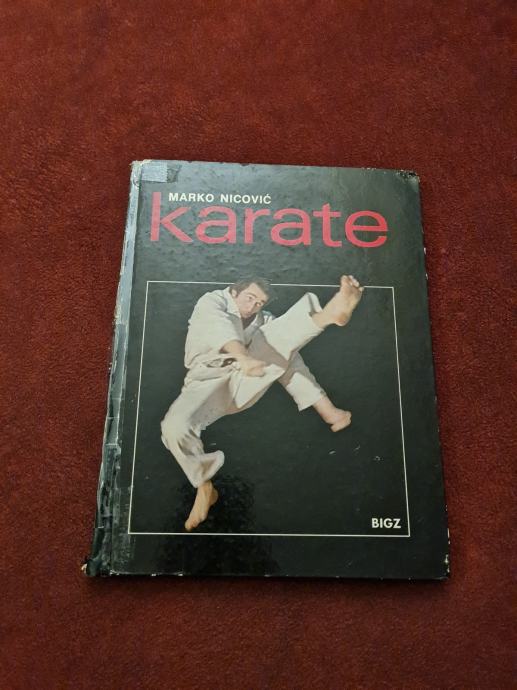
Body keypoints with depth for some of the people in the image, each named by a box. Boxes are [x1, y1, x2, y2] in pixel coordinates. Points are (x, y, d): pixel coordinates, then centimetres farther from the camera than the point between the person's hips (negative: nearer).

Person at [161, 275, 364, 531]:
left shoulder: (263, 322, 21)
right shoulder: (212, 301, 8)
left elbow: (289, 361, 11)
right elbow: (219, 327, -18)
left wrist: (322, 405, -2)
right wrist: (243, 357, -40)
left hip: (247, 382, 3)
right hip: (208, 381, -2)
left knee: (277, 337, -17)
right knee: (175, 426, -31)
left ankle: (332, 313, -41)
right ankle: (204, 488, -12)